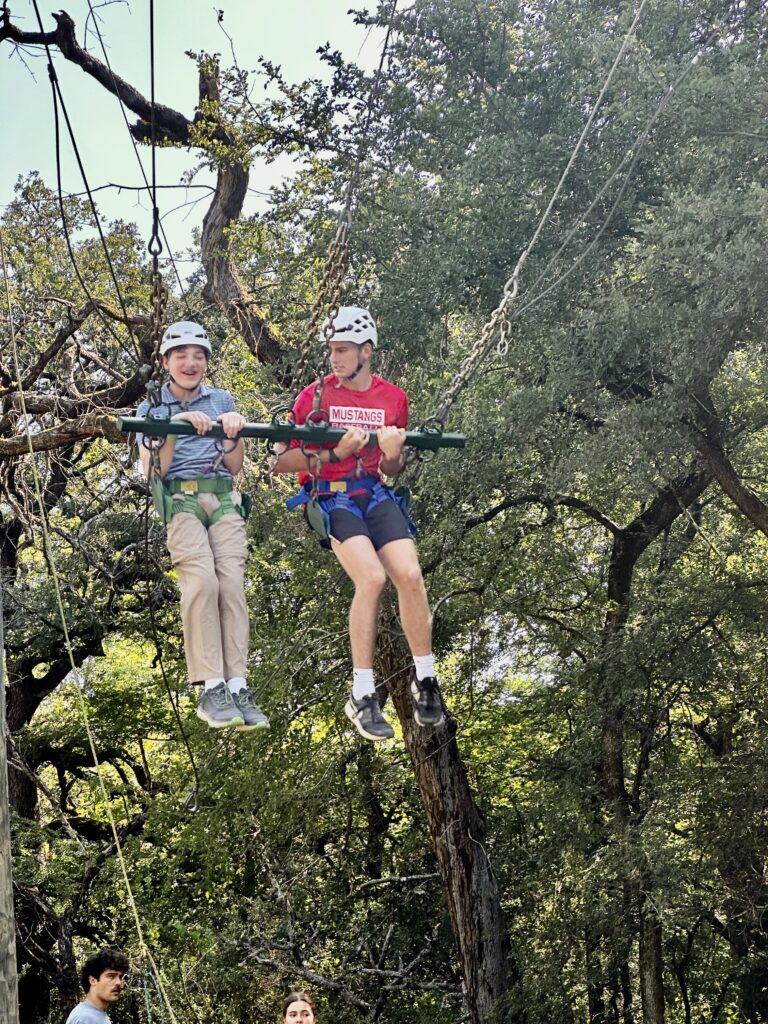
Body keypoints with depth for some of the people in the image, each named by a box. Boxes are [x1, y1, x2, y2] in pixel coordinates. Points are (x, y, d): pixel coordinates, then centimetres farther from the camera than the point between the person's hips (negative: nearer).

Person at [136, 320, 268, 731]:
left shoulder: (222, 400, 17)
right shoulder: (151, 408, 13)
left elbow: (234, 467, 14)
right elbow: (152, 470, 1)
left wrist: (233, 436, -6)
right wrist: (174, 428, -13)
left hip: (224, 500, 2)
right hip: (179, 501, -2)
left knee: (232, 584, -18)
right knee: (202, 579, -25)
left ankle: (237, 687, -23)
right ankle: (211, 689, -27)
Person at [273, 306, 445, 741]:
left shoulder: (394, 398, 10)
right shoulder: (315, 396, 1)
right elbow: (282, 462, -2)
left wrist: (393, 454, -5)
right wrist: (335, 454, -14)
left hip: (375, 495, 3)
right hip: (330, 497, -3)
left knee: (410, 575, -20)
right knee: (372, 577, -26)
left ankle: (426, 681, -1)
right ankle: (362, 697, -21)